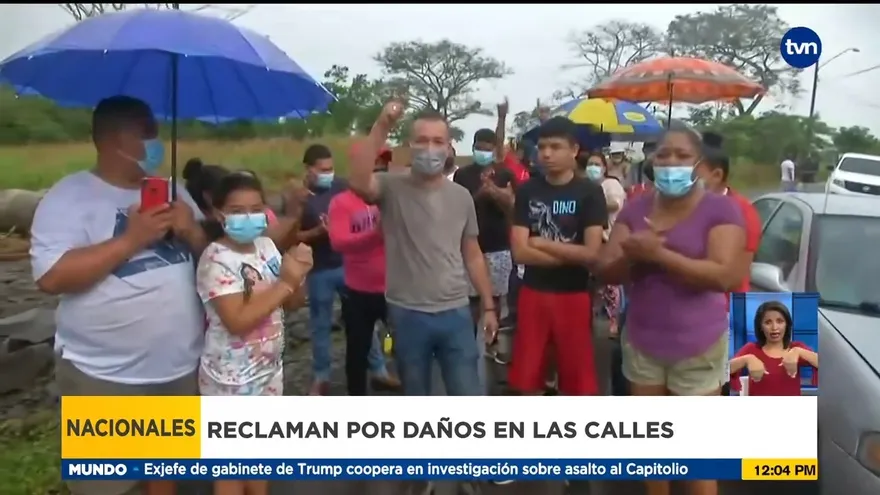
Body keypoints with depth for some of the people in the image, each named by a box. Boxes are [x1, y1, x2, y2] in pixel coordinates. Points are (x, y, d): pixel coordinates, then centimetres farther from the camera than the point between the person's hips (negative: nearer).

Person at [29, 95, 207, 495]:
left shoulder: (171, 191, 7)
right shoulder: (69, 196, -10)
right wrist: (130, 239, -24)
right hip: (105, 375, -5)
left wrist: (192, 231, -12)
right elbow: (51, 277, -21)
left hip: (180, 364, 5)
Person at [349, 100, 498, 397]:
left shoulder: (461, 197, 3)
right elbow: (358, 182, -30)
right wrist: (382, 127, -31)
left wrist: (488, 306, 9)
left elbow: (473, 256, 10)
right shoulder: (393, 189, -6)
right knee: (415, 397, 17)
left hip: (455, 313, 2)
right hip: (407, 315, -1)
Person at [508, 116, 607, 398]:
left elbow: (591, 254, -15)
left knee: (577, 382, 7)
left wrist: (542, 243, -10)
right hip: (533, 293, 2)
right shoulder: (527, 191, 1)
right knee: (527, 379, 11)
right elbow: (520, 253, -8)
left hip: (574, 296, -2)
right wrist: (570, 255, -13)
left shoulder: (590, 193, -6)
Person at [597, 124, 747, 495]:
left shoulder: (721, 209, -10)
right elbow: (606, 271, -1)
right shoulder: (636, 208, 3)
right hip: (641, 343, 4)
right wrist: (633, 256, -22)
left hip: (698, 347, -4)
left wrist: (658, 254, -26)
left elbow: (727, 275, -23)